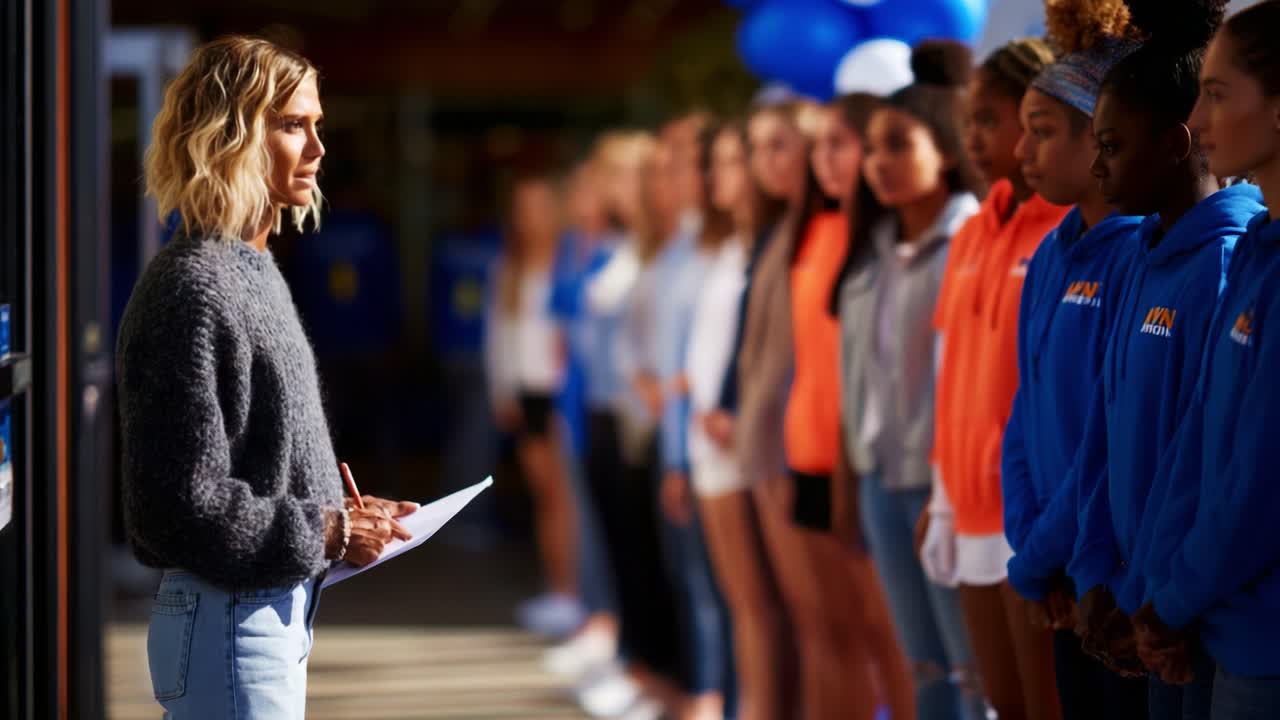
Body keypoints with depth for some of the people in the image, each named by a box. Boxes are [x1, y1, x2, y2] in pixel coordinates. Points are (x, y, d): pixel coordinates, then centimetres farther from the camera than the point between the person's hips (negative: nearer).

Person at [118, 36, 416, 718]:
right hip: (231, 627, -10)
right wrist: (323, 534, -15)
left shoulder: (254, 271, 13)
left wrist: (343, 513, 6)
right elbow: (179, 504, -21)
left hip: (276, 615, 10)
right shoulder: (191, 288, -17)